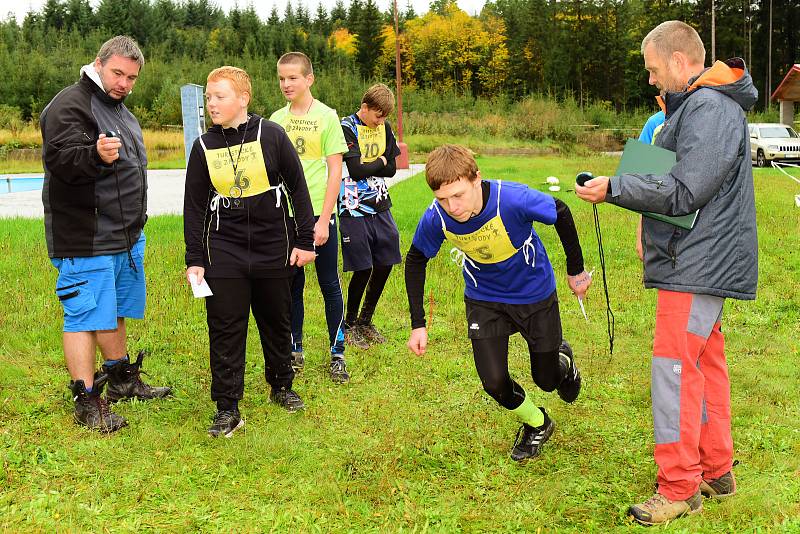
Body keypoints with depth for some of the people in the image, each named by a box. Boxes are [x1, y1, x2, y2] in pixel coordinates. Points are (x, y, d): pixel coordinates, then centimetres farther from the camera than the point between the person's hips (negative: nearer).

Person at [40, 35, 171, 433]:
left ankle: (122, 380, 34)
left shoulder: (118, 109, 17)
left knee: (113, 311, 20)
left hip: (125, 236, 10)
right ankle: (86, 403, 0)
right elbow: (59, 158, -29)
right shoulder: (70, 105, -14)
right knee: (84, 316, -6)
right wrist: (96, 155, -48)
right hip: (85, 239, -9)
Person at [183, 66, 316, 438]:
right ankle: (227, 408, 8)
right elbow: (194, 207, 5)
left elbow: (297, 188, 0)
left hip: (273, 248, -1)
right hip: (224, 251, 1)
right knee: (225, 329, -1)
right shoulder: (204, 147, 1)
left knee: (277, 321, 13)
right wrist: (194, 260, 2)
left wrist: (304, 241, -2)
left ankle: (282, 386, 34)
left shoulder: (271, 135, -5)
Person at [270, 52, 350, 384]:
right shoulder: (277, 119, 8)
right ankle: (295, 352, 22)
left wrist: (323, 219, -12)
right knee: (292, 286, 11)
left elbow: (335, 172, -6)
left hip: (318, 215, -3)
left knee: (329, 285, 4)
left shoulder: (326, 116, -3)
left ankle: (337, 354, 14)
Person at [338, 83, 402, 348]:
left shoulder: (384, 127, 9)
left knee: (385, 264, 7)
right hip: (354, 209, -6)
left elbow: (391, 168, 4)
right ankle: (350, 324, 15)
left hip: (380, 206, 6)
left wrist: (366, 166, -9)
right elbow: (356, 170, -19)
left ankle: (366, 320, 25)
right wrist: (380, 162, -3)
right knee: (363, 269, -5)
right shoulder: (347, 128, -10)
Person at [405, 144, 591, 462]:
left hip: (535, 294, -1)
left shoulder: (514, 200, -36)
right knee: (494, 382, -8)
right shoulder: (435, 218, -27)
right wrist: (418, 324, -7)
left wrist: (575, 270, -3)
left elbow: (561, 214, -15)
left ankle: (562, 360, 51)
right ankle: (537, 425, 25)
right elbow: (416, 260, -6)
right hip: (484, 300, 2)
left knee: (546, 380, 12)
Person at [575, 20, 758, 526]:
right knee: (705, 363, 16)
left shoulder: (709, 108, -18)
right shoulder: (695, 105, 17)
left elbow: (684, 191, -23)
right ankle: (716, 470, 27)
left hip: (698, 265, -11)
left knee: (675, 366, -8)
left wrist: (613, 188, -16)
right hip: (702, 261, 11)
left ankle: (680, 487, 0)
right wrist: (653, 225, 9)